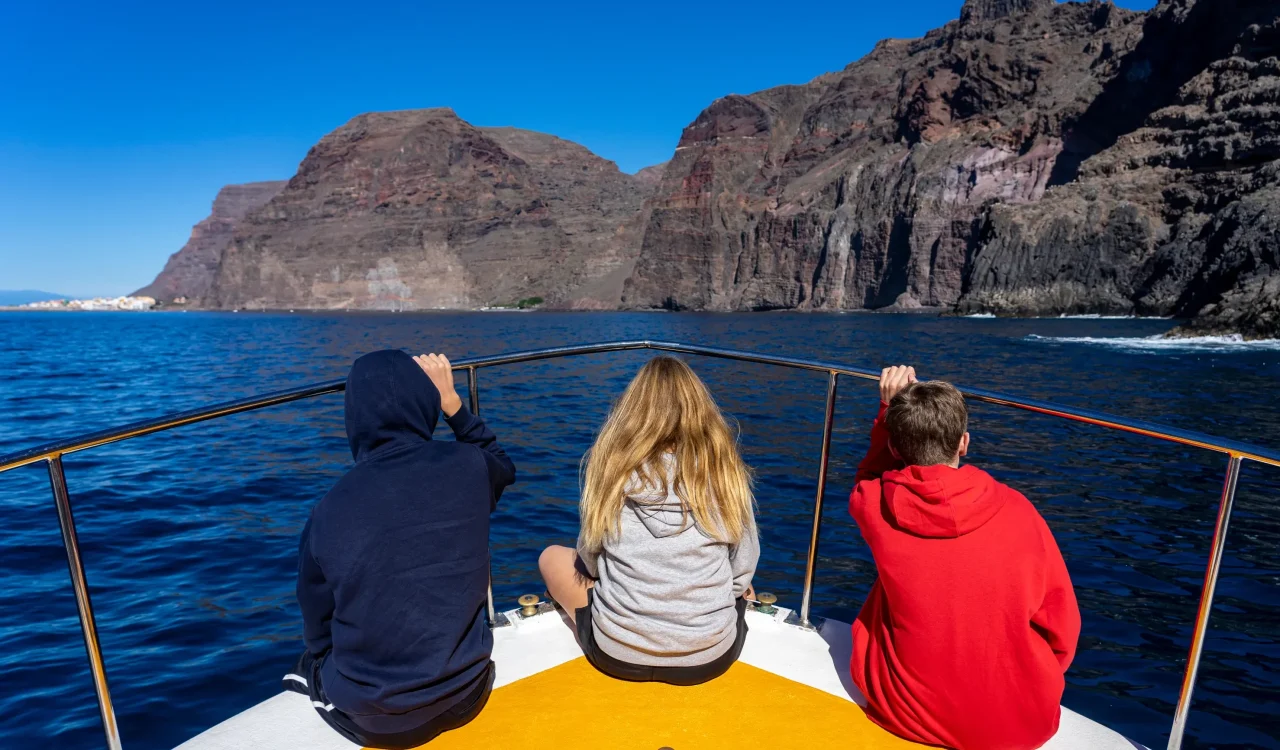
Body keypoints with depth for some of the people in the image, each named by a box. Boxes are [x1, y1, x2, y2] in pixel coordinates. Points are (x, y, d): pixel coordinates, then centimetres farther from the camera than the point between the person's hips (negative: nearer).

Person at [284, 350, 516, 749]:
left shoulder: (330, 511, -17)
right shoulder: (467, 468, -16)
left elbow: (318, 633, -2)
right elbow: (502, 465, 11)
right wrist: (452, 401, 6)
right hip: (466, 695, 0)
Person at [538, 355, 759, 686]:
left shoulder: (614, 463, -11)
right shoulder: (725, 468, -9)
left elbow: (590, 559, 1)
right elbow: (743, 571, -1)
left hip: (618, 655, -2)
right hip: (712, 657, 3)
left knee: (552, 557, 21)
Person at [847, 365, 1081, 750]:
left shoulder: (875, 506, -18)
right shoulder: (1016, 510, -16)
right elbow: (1061, 630, -4)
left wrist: (888, 411, 4)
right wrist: (1031, 684, 15)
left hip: (904, 712, -1)